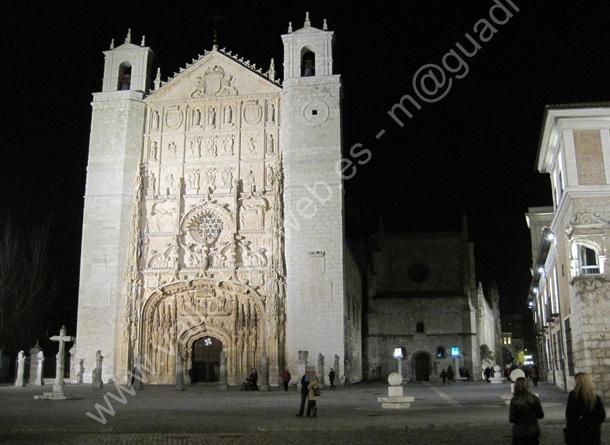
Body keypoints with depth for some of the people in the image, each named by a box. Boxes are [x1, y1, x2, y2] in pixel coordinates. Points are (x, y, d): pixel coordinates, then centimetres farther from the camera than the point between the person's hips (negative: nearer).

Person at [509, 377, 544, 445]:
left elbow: (512, 419, -12)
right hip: (533, 432, 2)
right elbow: (540, 415, 1)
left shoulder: (514, 401, -14)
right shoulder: (534, 399, -7)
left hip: (519, 434, -2)